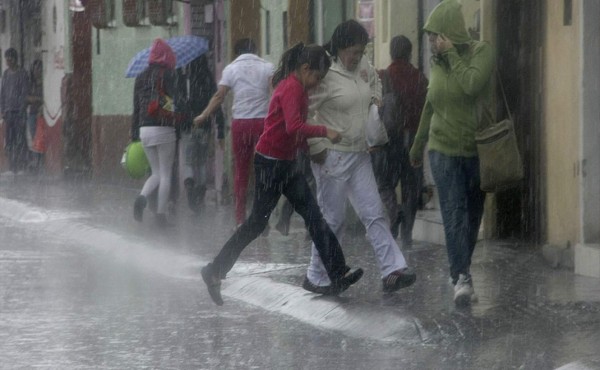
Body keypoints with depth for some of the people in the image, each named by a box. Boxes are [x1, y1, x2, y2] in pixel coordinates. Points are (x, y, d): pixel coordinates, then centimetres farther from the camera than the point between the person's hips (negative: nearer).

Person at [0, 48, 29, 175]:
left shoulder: (22, 74, -4)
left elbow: (24, 93, -8)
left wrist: (21, 110, -13)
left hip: (19, 112, -6)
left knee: (20, 140, -7)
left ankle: (21, 167, -5)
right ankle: (12, 168, 6)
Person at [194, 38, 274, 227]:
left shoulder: (231, 68, 7)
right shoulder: (267, 67, 6)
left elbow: (219, 96, 0)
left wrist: (204, 116, 6)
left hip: (240, 122, 1)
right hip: (262, 121, -1)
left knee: (241, 172, 8)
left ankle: (240, 218, 7)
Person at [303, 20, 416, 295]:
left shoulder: (362, 66, 6)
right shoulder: (325, 74, -18)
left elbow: (374, 81, 31)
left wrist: (375, 99, 11)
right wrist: (317, 148, -17)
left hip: (360, 156, 8)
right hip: (333, 156, -8)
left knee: (374, 214, 0)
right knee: (332, 219, 0)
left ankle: (392, 271, -4)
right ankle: (316, 277, 14)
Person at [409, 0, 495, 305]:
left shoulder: (481, 52, -7)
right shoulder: (436, 61, 6)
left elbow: (471, 84, -26)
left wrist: (452, 54, -18)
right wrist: (418, 145, 23)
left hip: (477, 148, -2)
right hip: (444, 149, 2)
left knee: (473, 212, 8)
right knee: (454, 213, -12)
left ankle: (461, 271, 22)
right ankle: (462, 277, -18)